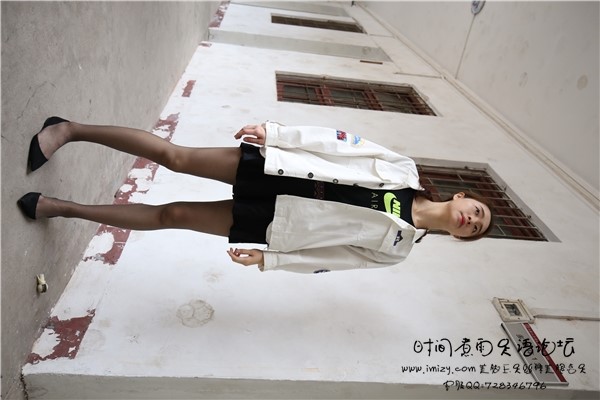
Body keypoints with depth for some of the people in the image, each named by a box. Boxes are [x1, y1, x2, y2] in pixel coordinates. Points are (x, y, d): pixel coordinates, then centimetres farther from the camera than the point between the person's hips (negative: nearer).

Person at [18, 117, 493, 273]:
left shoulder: (395, 248, 6)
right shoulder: (405, 170, 2)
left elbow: (329, 257, 3)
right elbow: (342, 142, -3)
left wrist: (267, 260, -3)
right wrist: (275, 132, -12)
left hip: (270, 226, 0)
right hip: (275, 171, 0)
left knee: (172, 215, -2)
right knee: (175, 156, -11)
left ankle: (58, 207, 14)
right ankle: (69, 129, 9)